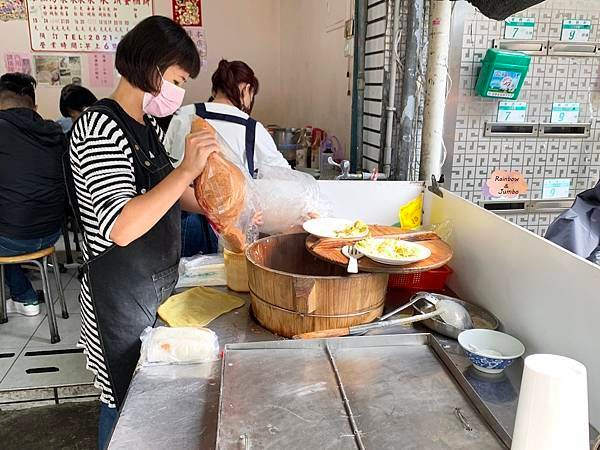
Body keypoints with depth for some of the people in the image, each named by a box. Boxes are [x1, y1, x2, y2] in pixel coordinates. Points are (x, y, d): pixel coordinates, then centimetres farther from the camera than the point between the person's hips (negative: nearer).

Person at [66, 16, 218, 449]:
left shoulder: (148, 126, 6)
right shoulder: (100, 128, -22)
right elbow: (121, 228, -33)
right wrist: (187, 170, -33)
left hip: (159, 283, 9)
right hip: (123, 296, -8)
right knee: (127, 403, 12)